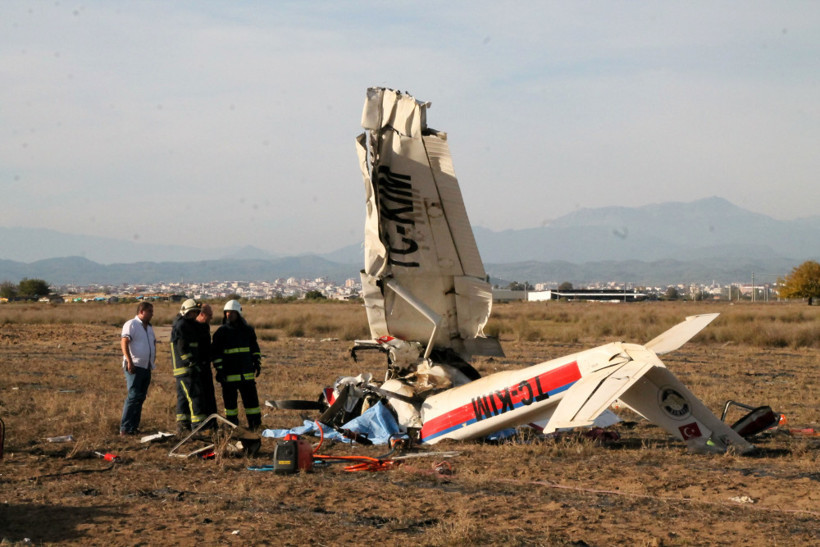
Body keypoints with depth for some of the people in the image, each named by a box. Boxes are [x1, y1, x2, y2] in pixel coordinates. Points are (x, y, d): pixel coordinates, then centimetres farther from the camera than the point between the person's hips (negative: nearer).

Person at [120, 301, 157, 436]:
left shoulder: (149, 327, 19)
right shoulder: (131, 324, -6)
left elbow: (153, 343, 31)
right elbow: (124, 342, -17)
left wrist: (153, 361, 19)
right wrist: (129, 361, -25)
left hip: (146, 368, 8)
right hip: (134, 367, -8)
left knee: (141, 398, 8)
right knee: (133, 396, -13)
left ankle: (134, 427, 12)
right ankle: (125, 428, -13)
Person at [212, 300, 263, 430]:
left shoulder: (248, 330, 8)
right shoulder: (221, 332, 1)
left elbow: (255, 348, 20)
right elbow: (216, 352, 0)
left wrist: (257, 363, 14)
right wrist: (219, 369, -6)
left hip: (247, 372, 2)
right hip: (229, 374, -2)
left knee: (251, 397, 2)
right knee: (230, 399, 2)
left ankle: (255, 423, 9)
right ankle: (232, 424, 11)